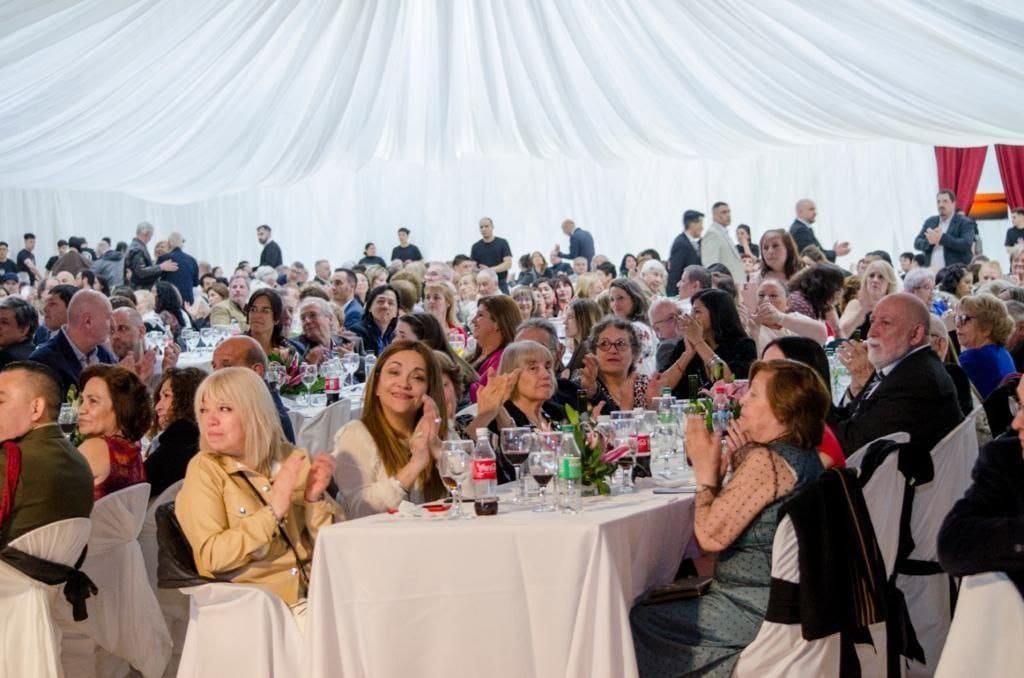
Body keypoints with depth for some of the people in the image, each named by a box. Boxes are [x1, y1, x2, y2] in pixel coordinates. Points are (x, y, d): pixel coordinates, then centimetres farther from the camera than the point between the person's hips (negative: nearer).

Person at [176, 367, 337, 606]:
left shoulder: (293, 459, 8)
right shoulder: (204, 469, -1)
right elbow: (213, 556, -13)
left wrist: (315, 499, -9)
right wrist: (274, 511, -18)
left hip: (313, 593, 4)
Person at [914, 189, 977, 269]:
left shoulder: (965, 222, 1)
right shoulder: (930, 222, 17)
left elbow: (966, 244, -14)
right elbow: (917, 243, 10)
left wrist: (942, 238, -20)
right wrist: (929, 241, -13)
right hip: (931, 272, 5)